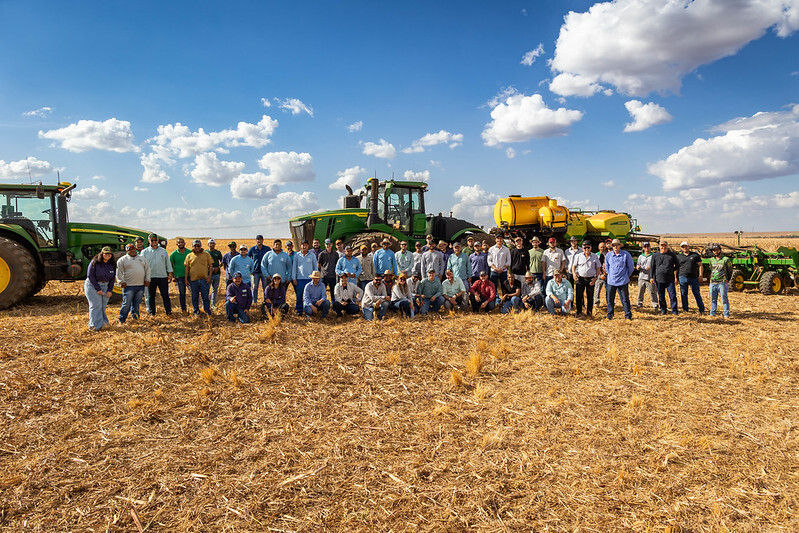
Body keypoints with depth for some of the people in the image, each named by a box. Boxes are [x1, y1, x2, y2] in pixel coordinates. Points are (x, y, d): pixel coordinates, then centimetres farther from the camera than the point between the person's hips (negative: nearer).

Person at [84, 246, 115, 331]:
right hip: (92, 285, -4)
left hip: (105, 286, 4)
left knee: (103, 306, 6)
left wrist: (110, 290, -1)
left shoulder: (112, 264, 2)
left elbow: (112, 278, 8)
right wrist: (98, 288, -13)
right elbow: (90, 276, -12)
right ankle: (95, 325, -1)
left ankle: (103, 321, 21)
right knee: (96, 305, -7)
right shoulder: (95, 262, -12)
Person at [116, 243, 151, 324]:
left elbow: (147, 269, 17)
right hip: (128, 286, -4)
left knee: (137, 303, 10)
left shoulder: (142, 259, 17)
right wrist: (121, 281, -7)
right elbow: (119, 272, 1)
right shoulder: (122, 260, 5)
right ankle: (121, 320, 5)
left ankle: (135, 315, 25)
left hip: (141, 285, 4)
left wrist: (147, 279, 8)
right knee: (126, 303, -4)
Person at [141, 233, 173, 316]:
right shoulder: (145, 252, 6)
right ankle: (151, 312, 15)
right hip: (150, 277, 0)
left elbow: (168, 262, 13)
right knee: (151, 296, 6)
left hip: (163, 276, 0)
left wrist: (170, 273, 6)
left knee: (165, 295, 1)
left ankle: (168, 311, 5)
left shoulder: (163, 251, 10)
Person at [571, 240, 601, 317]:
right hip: (580, 278, 0)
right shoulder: (578, 256, 6)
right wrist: (574, 273, -9)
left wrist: (596, 277, -4)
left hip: (591, 279, 0)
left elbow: (598, 268, 9)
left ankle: (589, 313, 15)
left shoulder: (595, 257, 6)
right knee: (578, 296, -1)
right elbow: (574, 266, 11)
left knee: (590, 297, 5)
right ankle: (579, 312, 8)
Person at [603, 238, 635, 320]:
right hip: (611, 281, 3)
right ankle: (609, 315, 19)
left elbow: (631, 267, 5)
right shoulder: (608, 255, 2)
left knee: (625, 299, 2)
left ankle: (628, 316, 12)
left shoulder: (626, 254, -6)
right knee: (610, 299, 7)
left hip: (623, 281, -2)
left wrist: (626, 276, 10)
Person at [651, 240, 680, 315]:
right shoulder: (655, 256, 10)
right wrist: (652, 277, 6)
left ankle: (674, 311, 2)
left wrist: (675, 277, 4)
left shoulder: (672, 255, 7)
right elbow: (653, 268, 14)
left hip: (670, 279, -2)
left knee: (672, 295, -6)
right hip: (659, 279, 2)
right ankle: (663, 310, 18)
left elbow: (676, 266, 10)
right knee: (661, 296, 7)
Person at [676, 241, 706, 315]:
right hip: (683, 278, 1)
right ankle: (685, 311, 12)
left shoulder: (695, 255, 8)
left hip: (694, 278, -1)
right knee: (683, 294, 3)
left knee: (697, 294, 2)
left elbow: (700, 265, 7)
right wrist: (676, 277, 5)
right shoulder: (678, 256, 11)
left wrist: (700, 275, -3)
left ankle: (702, 310, 11)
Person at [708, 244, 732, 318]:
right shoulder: (711, 260, 12)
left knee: (724, 299, -3)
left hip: (722, 283, -5)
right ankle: (712, 314, 15)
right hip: (712, 283, 5)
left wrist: (727, 280, 11)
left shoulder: (726, 259, -3)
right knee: (713, 300, 9)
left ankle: (726, 315, 2)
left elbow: (730, 271, 6)